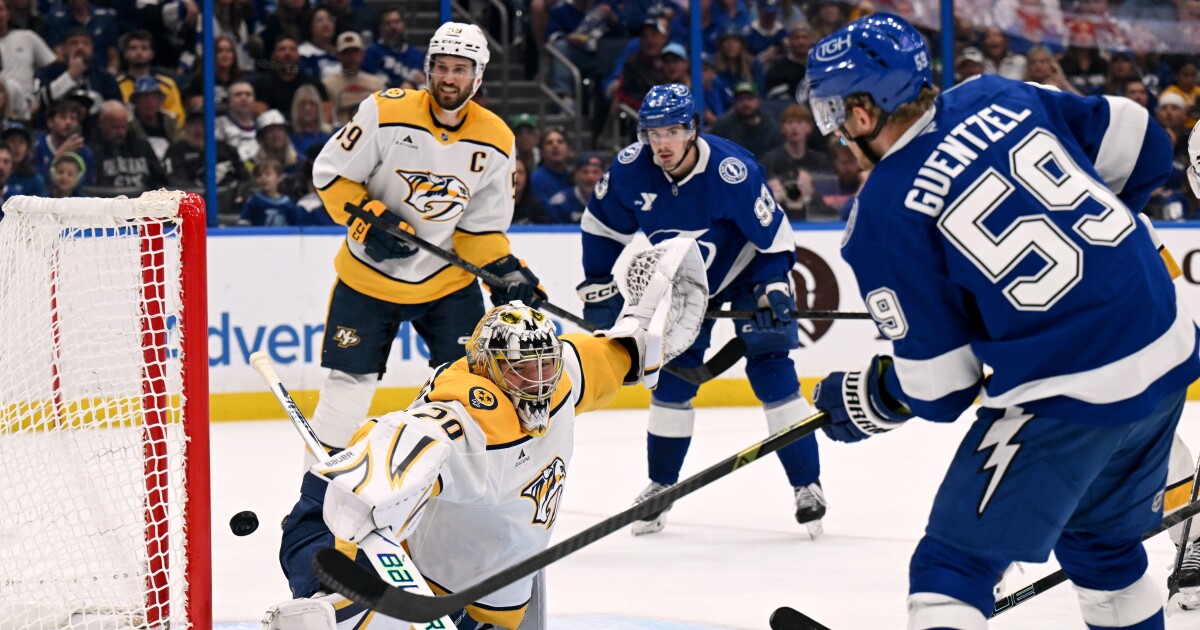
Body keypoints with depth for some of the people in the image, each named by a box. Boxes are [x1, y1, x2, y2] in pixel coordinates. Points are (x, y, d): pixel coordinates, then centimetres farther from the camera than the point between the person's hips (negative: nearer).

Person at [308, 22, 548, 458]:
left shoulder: (495, 140, -5)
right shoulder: (386, 112, -15)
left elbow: (482, 225, 1)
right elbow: (331, 173, -9)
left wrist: (507, 270, -14)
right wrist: (369, 218, -21)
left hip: (448, 279, 2)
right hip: (369, 275, -2)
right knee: (350, 382, -1)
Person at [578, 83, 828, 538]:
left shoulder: (732, 171, -32)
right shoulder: (630, 168, -20)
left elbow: (775, 237, -24)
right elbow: (602, 226, -2)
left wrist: (773, 295, -28)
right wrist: (598, 284, -2)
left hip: (748, 271, -4)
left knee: (770, 368, -13)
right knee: (673, 376, 1)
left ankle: (807, 486, -6)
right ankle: (660, 486, 15)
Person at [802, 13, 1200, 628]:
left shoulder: (882, 215, -10)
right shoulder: (999, 97, 5)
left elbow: (938, 387, -6)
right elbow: (1143, 149, 12)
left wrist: (861, 401, 14)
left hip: (1067, 402, -7)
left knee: (952, 567, 4)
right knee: (1103, 546, 27)